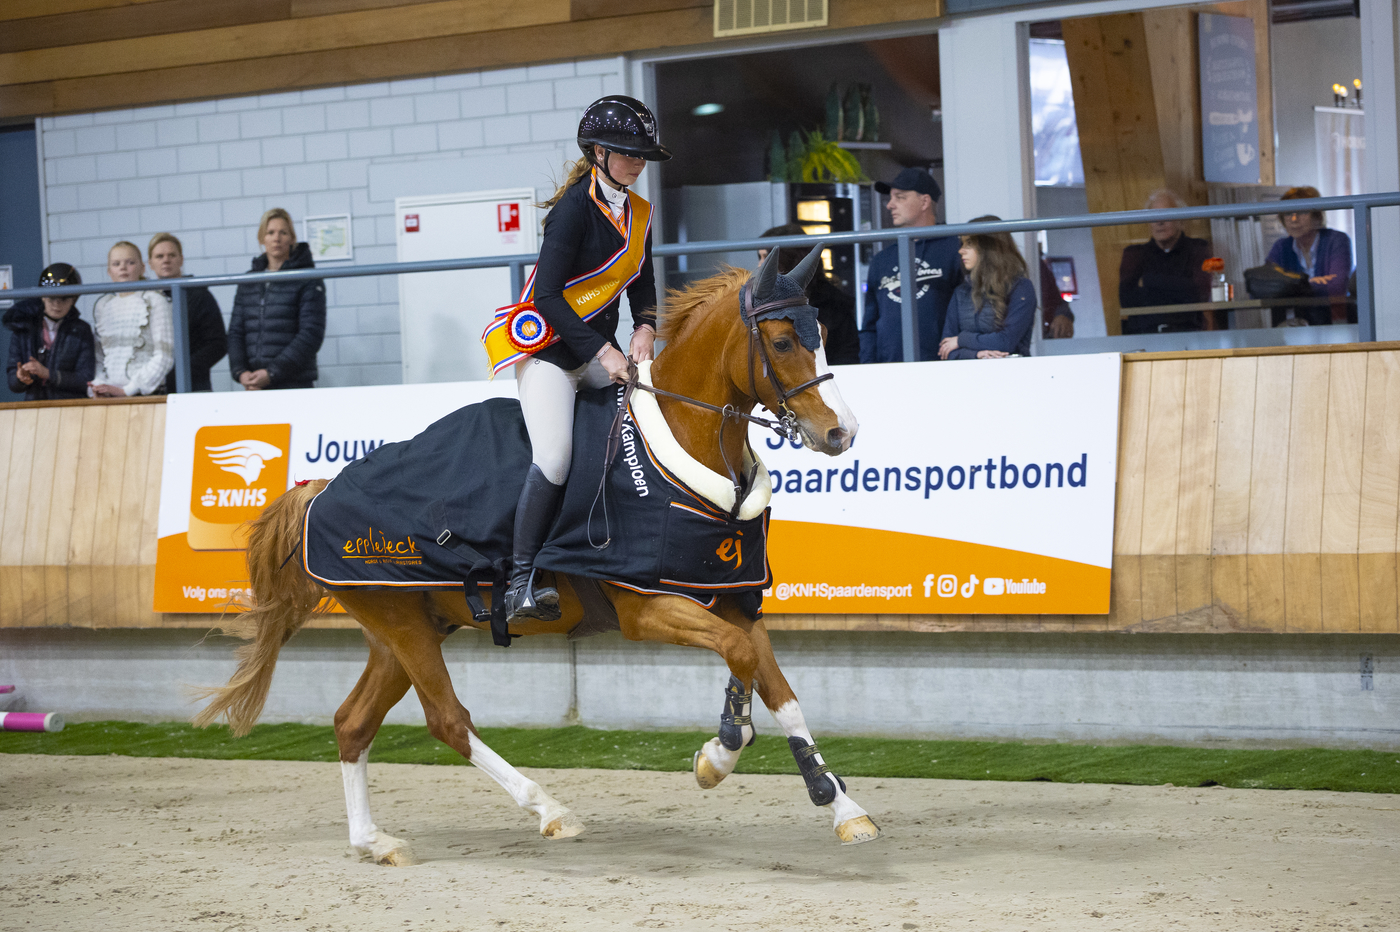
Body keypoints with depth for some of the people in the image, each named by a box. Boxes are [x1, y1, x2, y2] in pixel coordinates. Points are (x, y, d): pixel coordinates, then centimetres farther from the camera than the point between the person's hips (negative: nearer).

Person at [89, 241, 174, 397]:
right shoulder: (102, 306, 17)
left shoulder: (155, 301, 2)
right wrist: (98, 386, -1)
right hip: (108, 398, 4)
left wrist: (126, 391, -10)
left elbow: (163, 358, -5)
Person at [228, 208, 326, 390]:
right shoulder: (248, 282, 15)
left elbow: (311, 334, -8)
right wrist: (240, 372, -5)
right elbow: (235, 332, 13)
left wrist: (272, 373, -15)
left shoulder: (308, 281, 0)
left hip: (295, 384, -4)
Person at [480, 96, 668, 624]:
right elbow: (547, 294, -20)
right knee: (555, 457, -25)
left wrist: (644, 329, -7)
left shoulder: (639, 214, 10)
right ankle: (521, 581, -20)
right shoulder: (575, 207, -15)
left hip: (601, 351, 8)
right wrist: (602, 352, -23)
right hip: (547, 347, -8)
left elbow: (642, 285, 15)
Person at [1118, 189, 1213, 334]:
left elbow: (1200, 293, -4)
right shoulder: (1134, 253, 17)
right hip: (1142, 332, 1)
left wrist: (1149, 280, 0)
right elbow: (1126, 298, 0)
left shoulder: (1198, 249, 13)